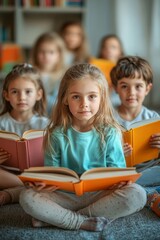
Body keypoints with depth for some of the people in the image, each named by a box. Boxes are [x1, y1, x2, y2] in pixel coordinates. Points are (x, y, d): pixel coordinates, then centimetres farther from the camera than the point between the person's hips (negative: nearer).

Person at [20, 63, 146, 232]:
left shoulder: (109, 133, -1)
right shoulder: (57, 135, -2)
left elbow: (116, 168, -2)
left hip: (101, 195, 1)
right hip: (66, 195, -1)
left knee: (137, 194, -27)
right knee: (27, 197, -24)